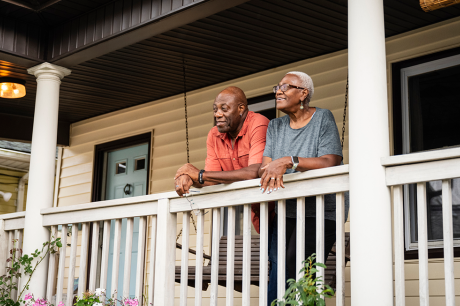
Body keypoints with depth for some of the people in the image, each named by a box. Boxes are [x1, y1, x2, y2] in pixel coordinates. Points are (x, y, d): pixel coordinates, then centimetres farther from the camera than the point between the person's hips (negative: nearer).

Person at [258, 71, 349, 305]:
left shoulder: (323, 118, -1)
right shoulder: (275, 126, 15)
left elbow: (330, 162, -14)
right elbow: (263, 167, 4)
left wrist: (288, 161, -23)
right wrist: (273, 170, -20)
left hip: (320, 211, -4)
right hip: (286, 211, 4)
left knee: (296, 266, -21)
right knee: (277, 266, -15)